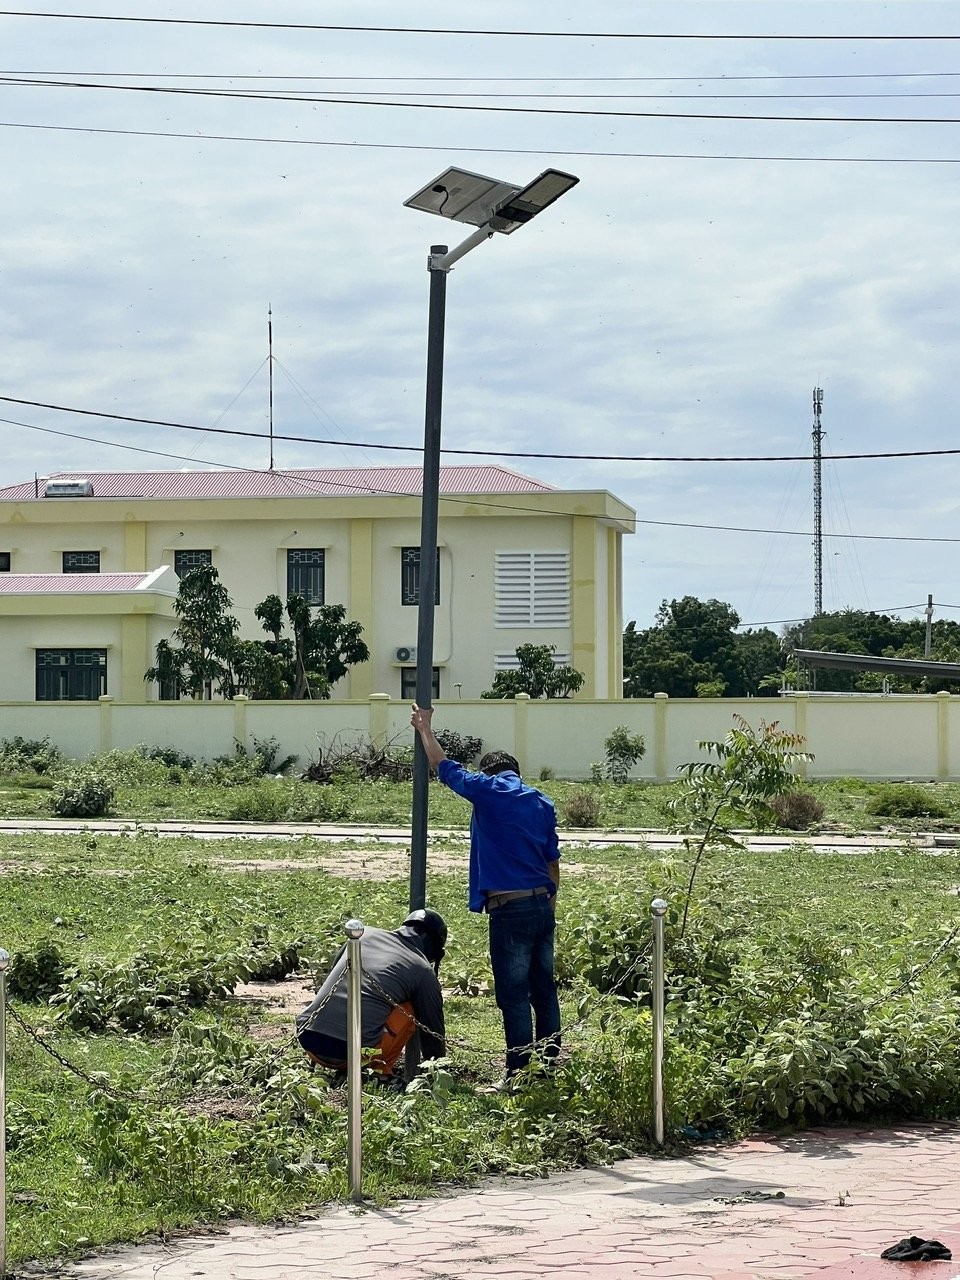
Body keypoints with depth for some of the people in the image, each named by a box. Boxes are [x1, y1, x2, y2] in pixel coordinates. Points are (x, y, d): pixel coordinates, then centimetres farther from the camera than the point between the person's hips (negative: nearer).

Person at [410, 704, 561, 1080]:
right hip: (543, 906, 6)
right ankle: (550, 1066, 17)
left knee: (514, 995, -4)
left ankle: (519, 1073, -3)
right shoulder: (542, 803, 13)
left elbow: (444, 767, 11)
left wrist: (425, 730, 25)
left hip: (510, 910, -6)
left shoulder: (487, 791, -3)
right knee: (544, 990, 12)